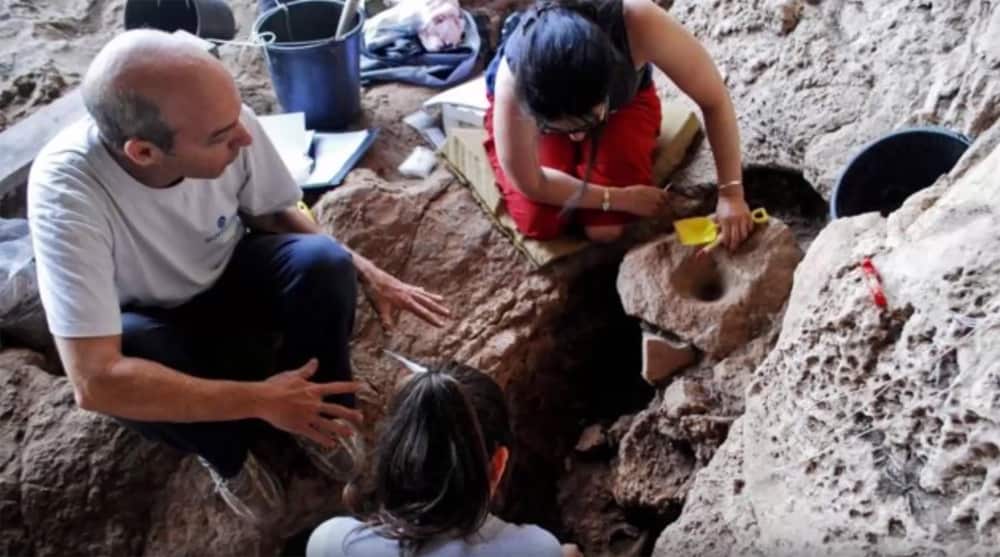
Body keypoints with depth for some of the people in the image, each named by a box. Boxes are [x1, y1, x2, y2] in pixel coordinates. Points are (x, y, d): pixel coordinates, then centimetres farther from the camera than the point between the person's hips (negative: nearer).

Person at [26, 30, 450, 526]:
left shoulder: (224, 121, -27)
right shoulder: (67, 189, -38)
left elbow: (275, 214, -4)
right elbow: (94, 381, -40)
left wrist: (364, 271, -17)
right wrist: (259, 399, -37)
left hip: (229, 276, 3)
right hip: (152, 320, -2)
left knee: (323, 262, -27)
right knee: (126, 351, -36)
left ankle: (312, 413, 1)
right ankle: (227, 452, -4)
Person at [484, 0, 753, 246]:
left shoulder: (637, 22, -44)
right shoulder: (514, 80, -42)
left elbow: (715, 99, -29)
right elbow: (530, 183, -27)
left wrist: (731, 193, -30)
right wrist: (620, 198, -23)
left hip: (622, 98, 1)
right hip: (533, 107, -1)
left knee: (606, 230, -13)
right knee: (540, 225, -17)